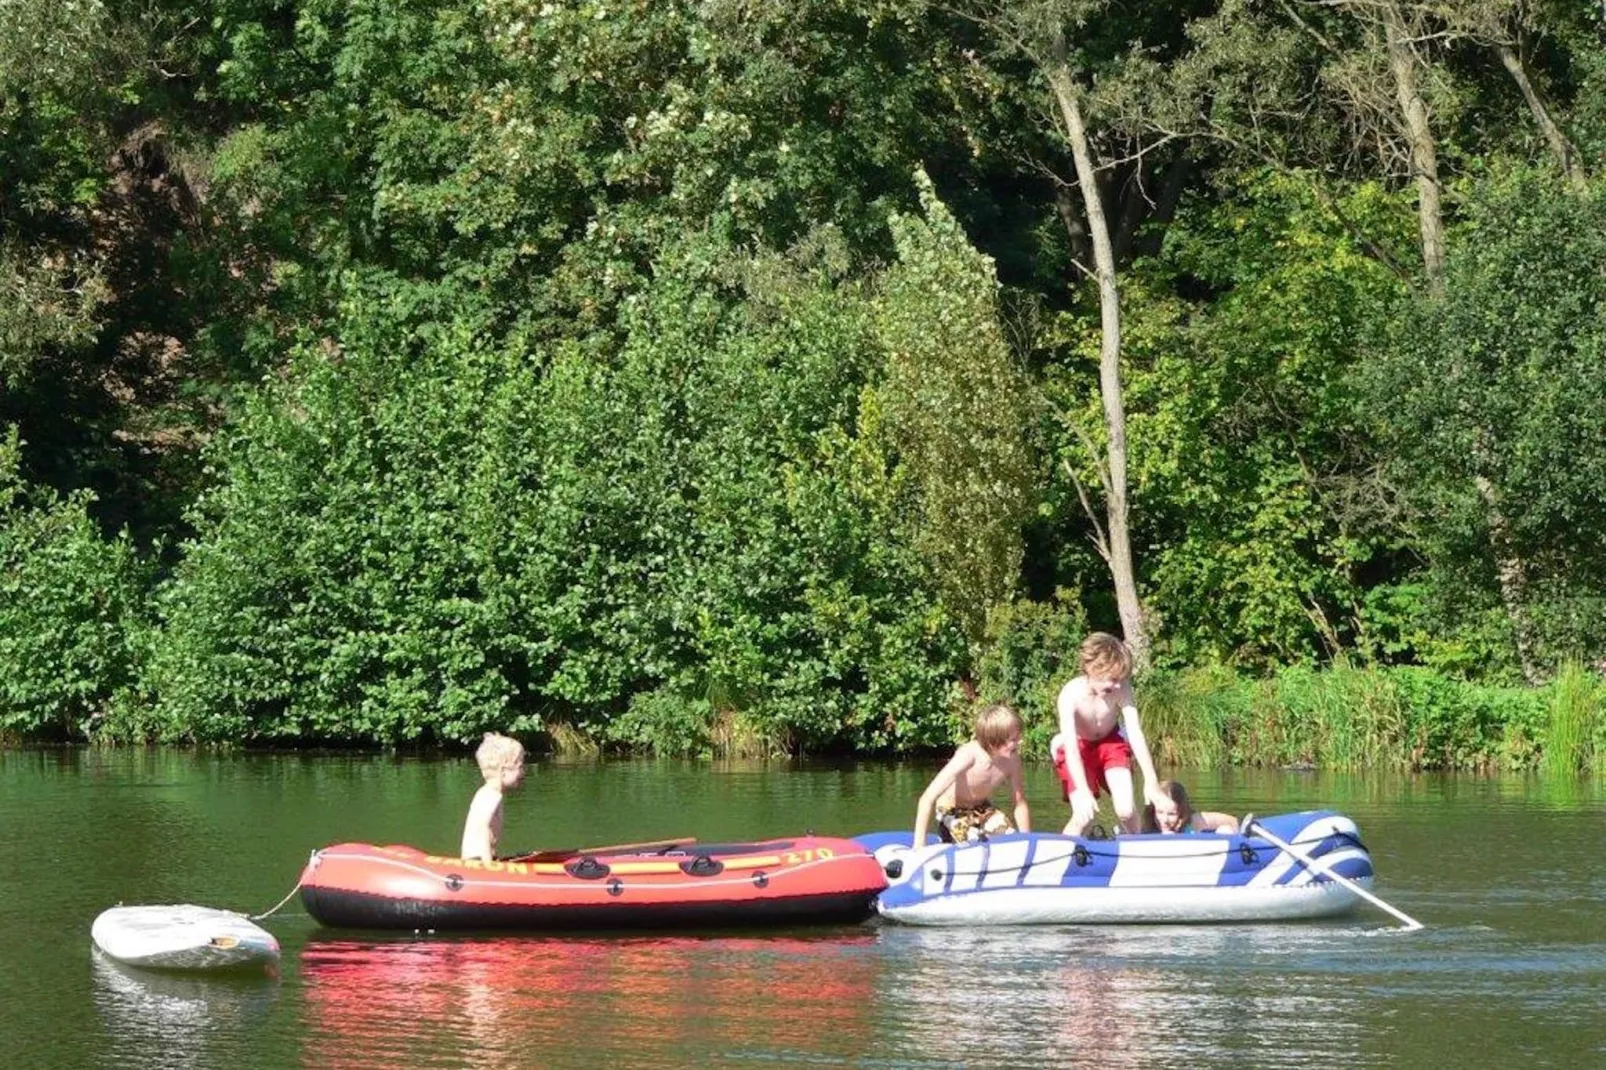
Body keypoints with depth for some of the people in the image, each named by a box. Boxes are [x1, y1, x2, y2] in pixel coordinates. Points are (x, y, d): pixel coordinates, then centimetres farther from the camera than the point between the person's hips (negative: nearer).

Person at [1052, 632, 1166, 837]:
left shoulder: (1122, 691, -27)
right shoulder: (1070, 695, -33)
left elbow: (1136, 735, -26)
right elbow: (1071, 747, -38)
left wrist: (1151, 782, -30)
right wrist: (1083, 792, -48)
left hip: (1110, 743, 2)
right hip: (1078, 748, -2)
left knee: (1126, 810, -14)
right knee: (1084, 817, -18)